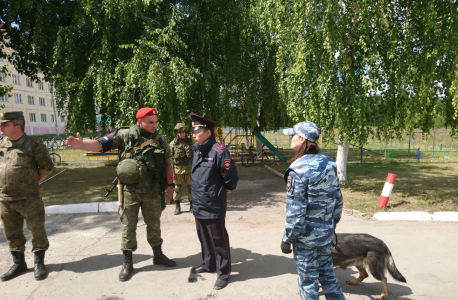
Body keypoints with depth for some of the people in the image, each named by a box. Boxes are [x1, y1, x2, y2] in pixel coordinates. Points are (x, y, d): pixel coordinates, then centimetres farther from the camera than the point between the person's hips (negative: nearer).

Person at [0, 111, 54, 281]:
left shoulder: (33, 145, -11)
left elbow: (47, 167, -5)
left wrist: (32, 182, 1)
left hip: (29, 199, -6)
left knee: (37, 231, 4)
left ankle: (39, 264, 21)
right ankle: (19, 264, 32)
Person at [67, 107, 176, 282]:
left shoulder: (160, 140, 3)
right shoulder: (125, 135, -7)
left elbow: (167, 162, 9)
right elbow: (101, 144, -13)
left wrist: (170, 184, 5)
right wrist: (81, 144, -31)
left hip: (152, 192, 3)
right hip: (130, 191, -2)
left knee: (154, 224, 16)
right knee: (128, 226, 8)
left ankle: (158, 255, 35)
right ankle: (127, 263, 24)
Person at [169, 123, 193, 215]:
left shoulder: (190, 142, 8)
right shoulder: (173, 144, 2)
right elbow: (170, 158, -1)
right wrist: (172, 171, -7)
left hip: (189, 169, 2)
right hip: (177, 169, -1)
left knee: (191, 187, 4)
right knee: (177, 188, 4)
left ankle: (192, 205, 17)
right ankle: (177, 206, 16)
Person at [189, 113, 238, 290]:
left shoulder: (219, 151, -19)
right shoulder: (197, 151, 7)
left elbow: (231, 177, -17)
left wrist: (226, 190, 0)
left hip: (214, 207, -8)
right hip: (198, 206, 8)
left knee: (219, 241, 6)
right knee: (204, 238, 23)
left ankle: (223, 274, 22)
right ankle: (208, 264, 43)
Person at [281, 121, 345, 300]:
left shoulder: (299, 169, -21)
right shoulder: (329, 163, -1)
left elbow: (295, 210, -21)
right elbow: (338, 198, 7)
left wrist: (287, 239, -11)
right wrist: (334, 221, 20)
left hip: (306, 235, -7)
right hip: (326, 232, 7)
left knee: (308, 280, 11)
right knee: (327, 272, 24)